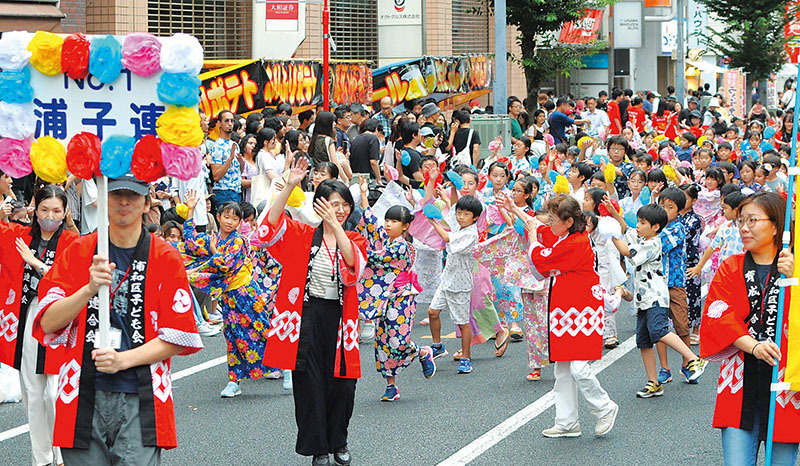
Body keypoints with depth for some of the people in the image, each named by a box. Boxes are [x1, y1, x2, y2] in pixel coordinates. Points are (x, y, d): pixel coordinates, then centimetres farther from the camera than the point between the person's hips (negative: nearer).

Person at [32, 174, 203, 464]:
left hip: (140, 401, -1)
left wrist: (124, 359, -12)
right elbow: (48, 323, 0)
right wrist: (89, 289, -16)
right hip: (83, 397, 1)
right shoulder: (78, 253, 8)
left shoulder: (166, 258, 3)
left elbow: (179, 338, 1)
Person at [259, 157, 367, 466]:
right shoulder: (303, 235, 4)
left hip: (339, 319, 1)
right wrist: (289, 187, -24)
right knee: (310, 384, 0)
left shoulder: (355, 240, 7)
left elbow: (353, 267, -16)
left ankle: (338, 441, 26)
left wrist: (336, 226, -27)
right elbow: (269, 228, -15)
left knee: (342, 383, 3)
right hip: (306, 317, -1)